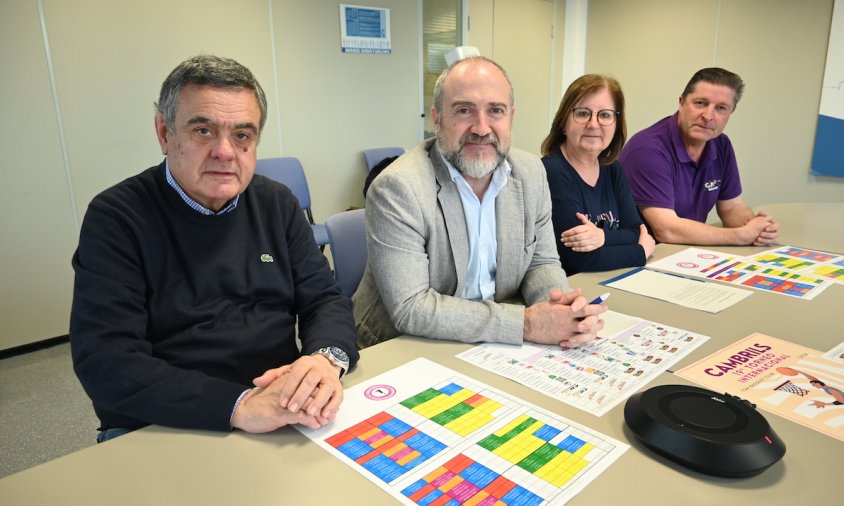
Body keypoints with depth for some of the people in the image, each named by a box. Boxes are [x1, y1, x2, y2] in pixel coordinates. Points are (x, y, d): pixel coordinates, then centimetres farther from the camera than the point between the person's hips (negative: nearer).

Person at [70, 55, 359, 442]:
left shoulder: (277, 203, 6)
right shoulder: (115, 217, -8)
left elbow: (325, 299, 3)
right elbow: (104, 361, -16)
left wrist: (327, 358, -20)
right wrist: (239, 405, -29)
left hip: (285, 417, 1)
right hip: (160, 429, 0)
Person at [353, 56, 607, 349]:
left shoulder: (531, 172, -1)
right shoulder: (397, 188, -19)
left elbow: (541, 262, 7)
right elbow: (410, 309, -22)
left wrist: (562, 305, -15)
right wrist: (526, 324, -24)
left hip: (497, 347, 6)